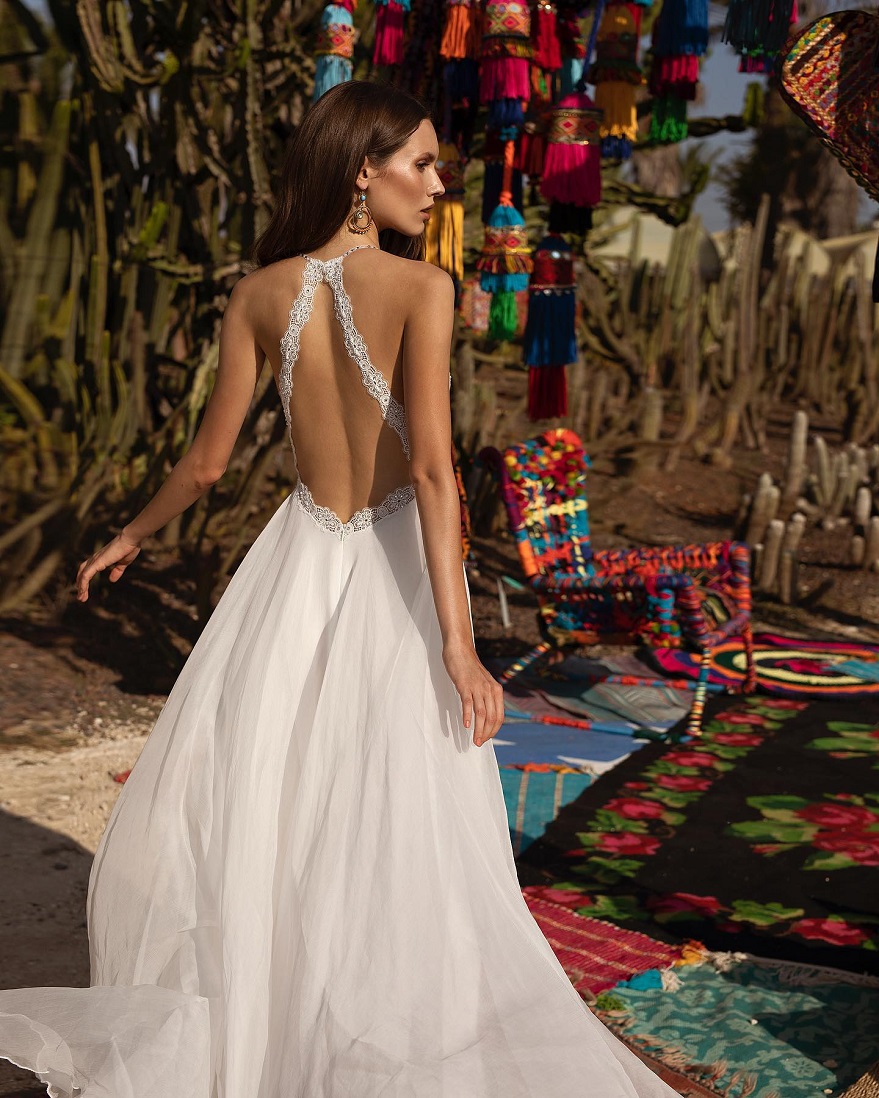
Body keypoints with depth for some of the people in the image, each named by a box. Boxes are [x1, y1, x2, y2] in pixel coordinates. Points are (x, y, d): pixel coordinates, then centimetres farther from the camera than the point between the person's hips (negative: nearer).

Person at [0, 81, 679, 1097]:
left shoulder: (262, 292, -1)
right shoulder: (420, 286, -12)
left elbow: (207, 461, 2)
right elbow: (431, 467, -21)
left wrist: (128, 538, 20)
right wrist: (458, 643, -22)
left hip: (298, 563, 4)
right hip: (393, 564, -3)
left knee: (229, 809, 18)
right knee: (400, 841, 7)